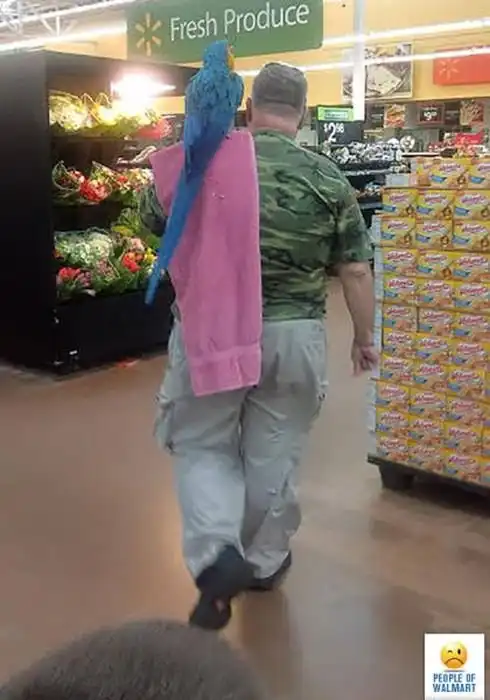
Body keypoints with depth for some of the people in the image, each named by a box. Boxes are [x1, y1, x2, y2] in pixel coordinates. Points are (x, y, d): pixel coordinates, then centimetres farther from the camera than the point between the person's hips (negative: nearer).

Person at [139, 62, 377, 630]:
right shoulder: (328, 178, -4)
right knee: (274, 455, 16)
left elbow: (151, 219, 11)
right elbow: (356, 272, -2)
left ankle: (216, 554, -3)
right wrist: (363, 338, 11)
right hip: (293, 334, 1)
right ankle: (263, 561, 33)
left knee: (200, 444, 16)